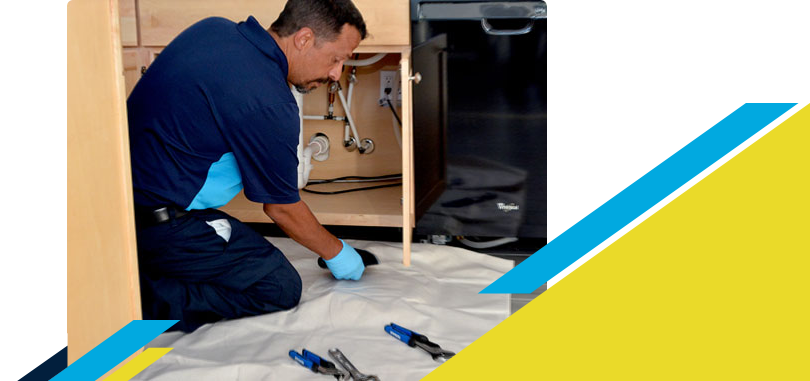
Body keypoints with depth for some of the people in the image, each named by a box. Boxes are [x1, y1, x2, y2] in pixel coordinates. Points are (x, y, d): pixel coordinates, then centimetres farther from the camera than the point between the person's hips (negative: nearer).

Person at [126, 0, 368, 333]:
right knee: (281, 287, -4)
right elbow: (282, 209, -7)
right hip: (156, 225, -9)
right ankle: (142, 301, -13)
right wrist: (336, 254, 10)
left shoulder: (213, 28, 5)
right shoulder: (270, 104, -20)